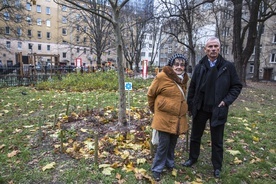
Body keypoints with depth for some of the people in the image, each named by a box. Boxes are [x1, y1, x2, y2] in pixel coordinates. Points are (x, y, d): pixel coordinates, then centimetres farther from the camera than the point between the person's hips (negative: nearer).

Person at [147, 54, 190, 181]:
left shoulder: (184, 79, 7)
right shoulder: (162, 77, -13)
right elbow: (150, 94, -1)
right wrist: (154, 109, 10)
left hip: (178, 118, 6)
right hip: (164, 118, -6)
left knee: (172, 143, 18)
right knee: (163, 144, 0)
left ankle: (169, 164, 40)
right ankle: (157, 169, 20)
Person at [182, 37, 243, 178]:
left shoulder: (228, 66, -4)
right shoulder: (200, 67, 0)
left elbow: (237, 86, 1)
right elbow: (192, 88, 4)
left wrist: (227, 100, -11)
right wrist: (190, 106, 4)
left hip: (218, 110, -1)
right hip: (200, 109, 2)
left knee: (217, 141, 12)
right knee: (195, 136, 17)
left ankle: (217, 167, 31)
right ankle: (192, 158, 38)